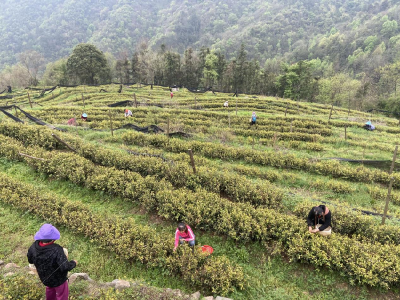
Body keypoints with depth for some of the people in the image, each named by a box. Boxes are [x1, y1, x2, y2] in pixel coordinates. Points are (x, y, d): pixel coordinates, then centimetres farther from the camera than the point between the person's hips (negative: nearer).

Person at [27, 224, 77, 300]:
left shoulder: (34, 247, -23)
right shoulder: (57, 250, -40)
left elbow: (30, 260, -3)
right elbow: (65, 267, -39)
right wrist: (74, 263, -20)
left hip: (44, 278, 6)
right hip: (58, 280, -6)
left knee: (50, 289, 37)